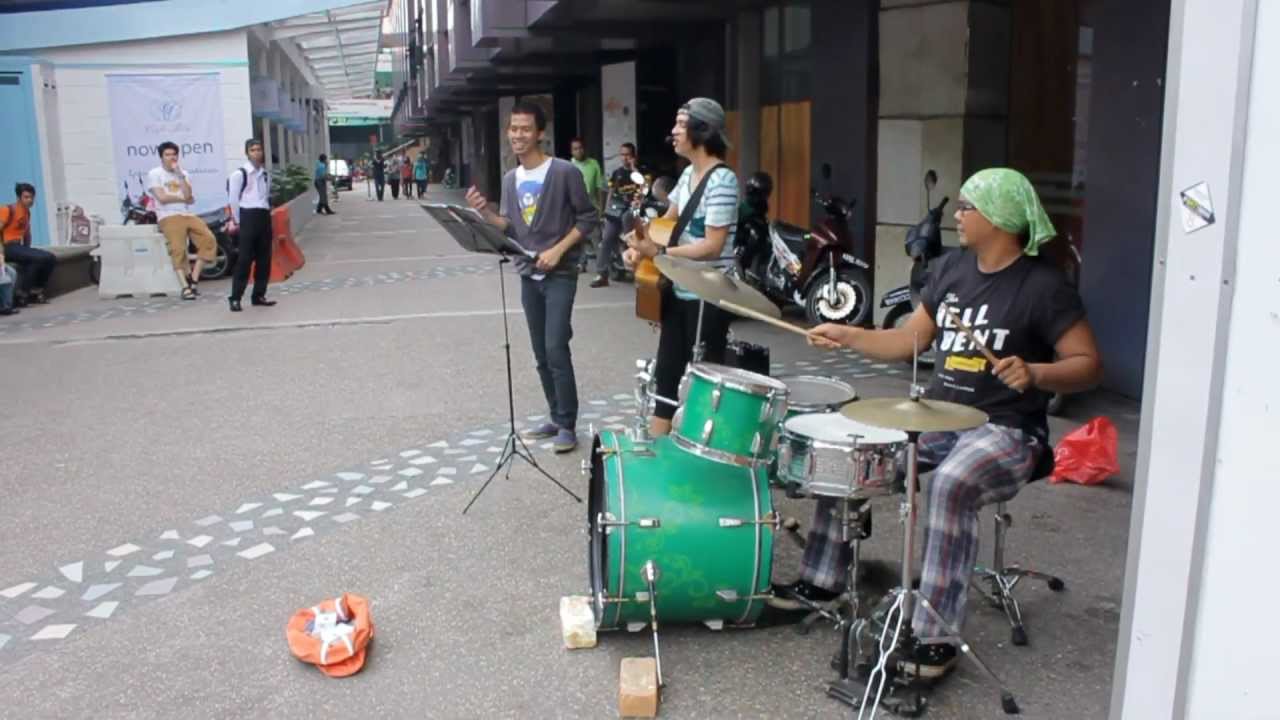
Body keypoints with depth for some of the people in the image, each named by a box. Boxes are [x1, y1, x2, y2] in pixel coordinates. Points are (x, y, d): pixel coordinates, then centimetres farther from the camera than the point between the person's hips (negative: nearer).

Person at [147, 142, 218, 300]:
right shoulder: (154, 174, 7)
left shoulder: (183, 173, 20)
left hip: (189, 215, 5)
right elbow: (162, 198, -6)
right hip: (169, 217, -4)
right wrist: (183, 199, 4)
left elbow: (188, 195, 2)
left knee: (209, 239, -15)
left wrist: (180, 175, -3)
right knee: (178, 249, -20)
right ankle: (185, 287, -22)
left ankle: (194, 278, -10)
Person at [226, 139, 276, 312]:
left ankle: (259, 295, 16)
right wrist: (238, 221, -5)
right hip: (248, 216, -6)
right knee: (245, 259, -9)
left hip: (264, 216, 6)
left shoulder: (265, 174, 14)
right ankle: (235, 298, -5)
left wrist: (267, 213, 11)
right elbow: (233, 199, -6)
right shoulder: (239, 174, -6)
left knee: (264, 259, 7)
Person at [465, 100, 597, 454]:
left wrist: (558, 250, -17)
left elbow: (588, 218, -8)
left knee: (556, 350, -12)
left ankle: (568, 426, -2)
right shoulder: (511, 179, 10)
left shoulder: (565, 172, -10)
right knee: (541, 354, 11)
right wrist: (484, 211, -7)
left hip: (560, 275, -7)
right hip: (528, 276, 7)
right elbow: (509, 228, 11)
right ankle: (556, 419, 23)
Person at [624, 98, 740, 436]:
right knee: (665, 372, 15)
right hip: (679, 291, 9)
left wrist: (657, 253, -25)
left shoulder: (722, 180, -18)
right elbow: (669, 220, 20)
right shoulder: (688, 173, 9)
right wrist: (640, 245, 1)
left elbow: (713, 245, -24)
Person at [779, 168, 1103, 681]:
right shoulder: (951, 268, 8)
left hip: (1006, 432, -7)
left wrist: (1035, 374, -30)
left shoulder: (1044, 287, -13)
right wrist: (848, 336, 1)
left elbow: (1088, 365, -12)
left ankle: (936, 637, -24)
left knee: (949, 486, -36)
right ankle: (822, 580, 11)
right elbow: (909, 340, 13)